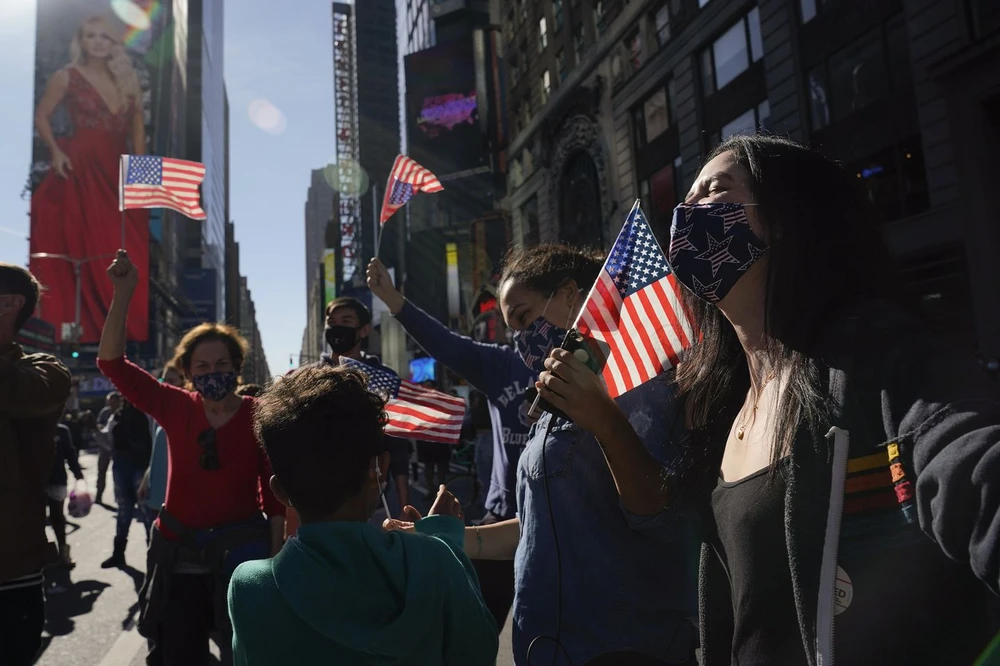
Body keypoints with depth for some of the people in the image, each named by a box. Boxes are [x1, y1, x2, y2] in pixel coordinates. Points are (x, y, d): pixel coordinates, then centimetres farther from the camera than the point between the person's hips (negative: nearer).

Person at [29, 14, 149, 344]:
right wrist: (56, 151, -9)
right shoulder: (67, 77, 0)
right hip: (82, 169, -4)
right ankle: (92, 319, 12)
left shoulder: (126, 78, 10)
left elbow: (137, 123, 10)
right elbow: (41, 116, 5)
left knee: (128, 248, 6)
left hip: (118, 170, 4)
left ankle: (132, 320, 17)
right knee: (87, 246, 2)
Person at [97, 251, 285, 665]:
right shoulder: (176, 408, -3)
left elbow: (274, 494, -7)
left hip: (241, 549, -2)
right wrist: (123, 294, -18)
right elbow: (112, 363, -9)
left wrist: (275, 557, -9)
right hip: (177, 554, 3)